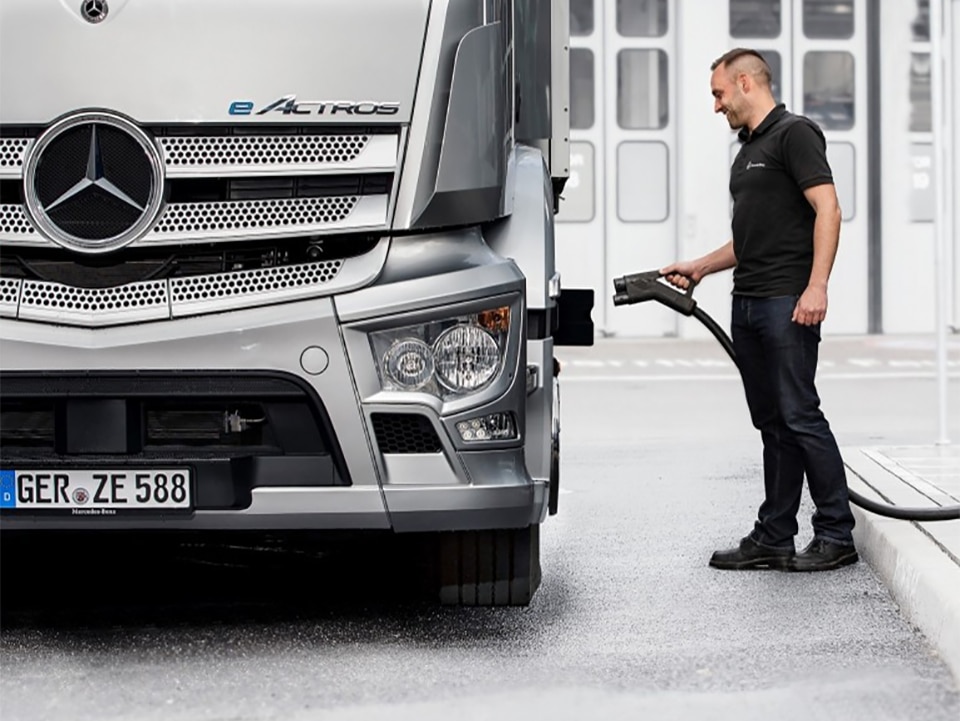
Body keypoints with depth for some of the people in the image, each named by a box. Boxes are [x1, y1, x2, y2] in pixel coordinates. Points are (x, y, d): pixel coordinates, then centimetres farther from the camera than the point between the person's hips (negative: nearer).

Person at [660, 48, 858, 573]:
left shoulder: (794, 134, -6)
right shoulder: (748, 150, 22)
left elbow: (827, 209, -15)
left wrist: (816, 286, -23)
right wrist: (698, 268, 22)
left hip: (788, 303, -9)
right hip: (748, 303, 9)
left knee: (799, 415, -10)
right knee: (772, 424, 9)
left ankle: (836, 536, -4)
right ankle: (773, 539, 10)